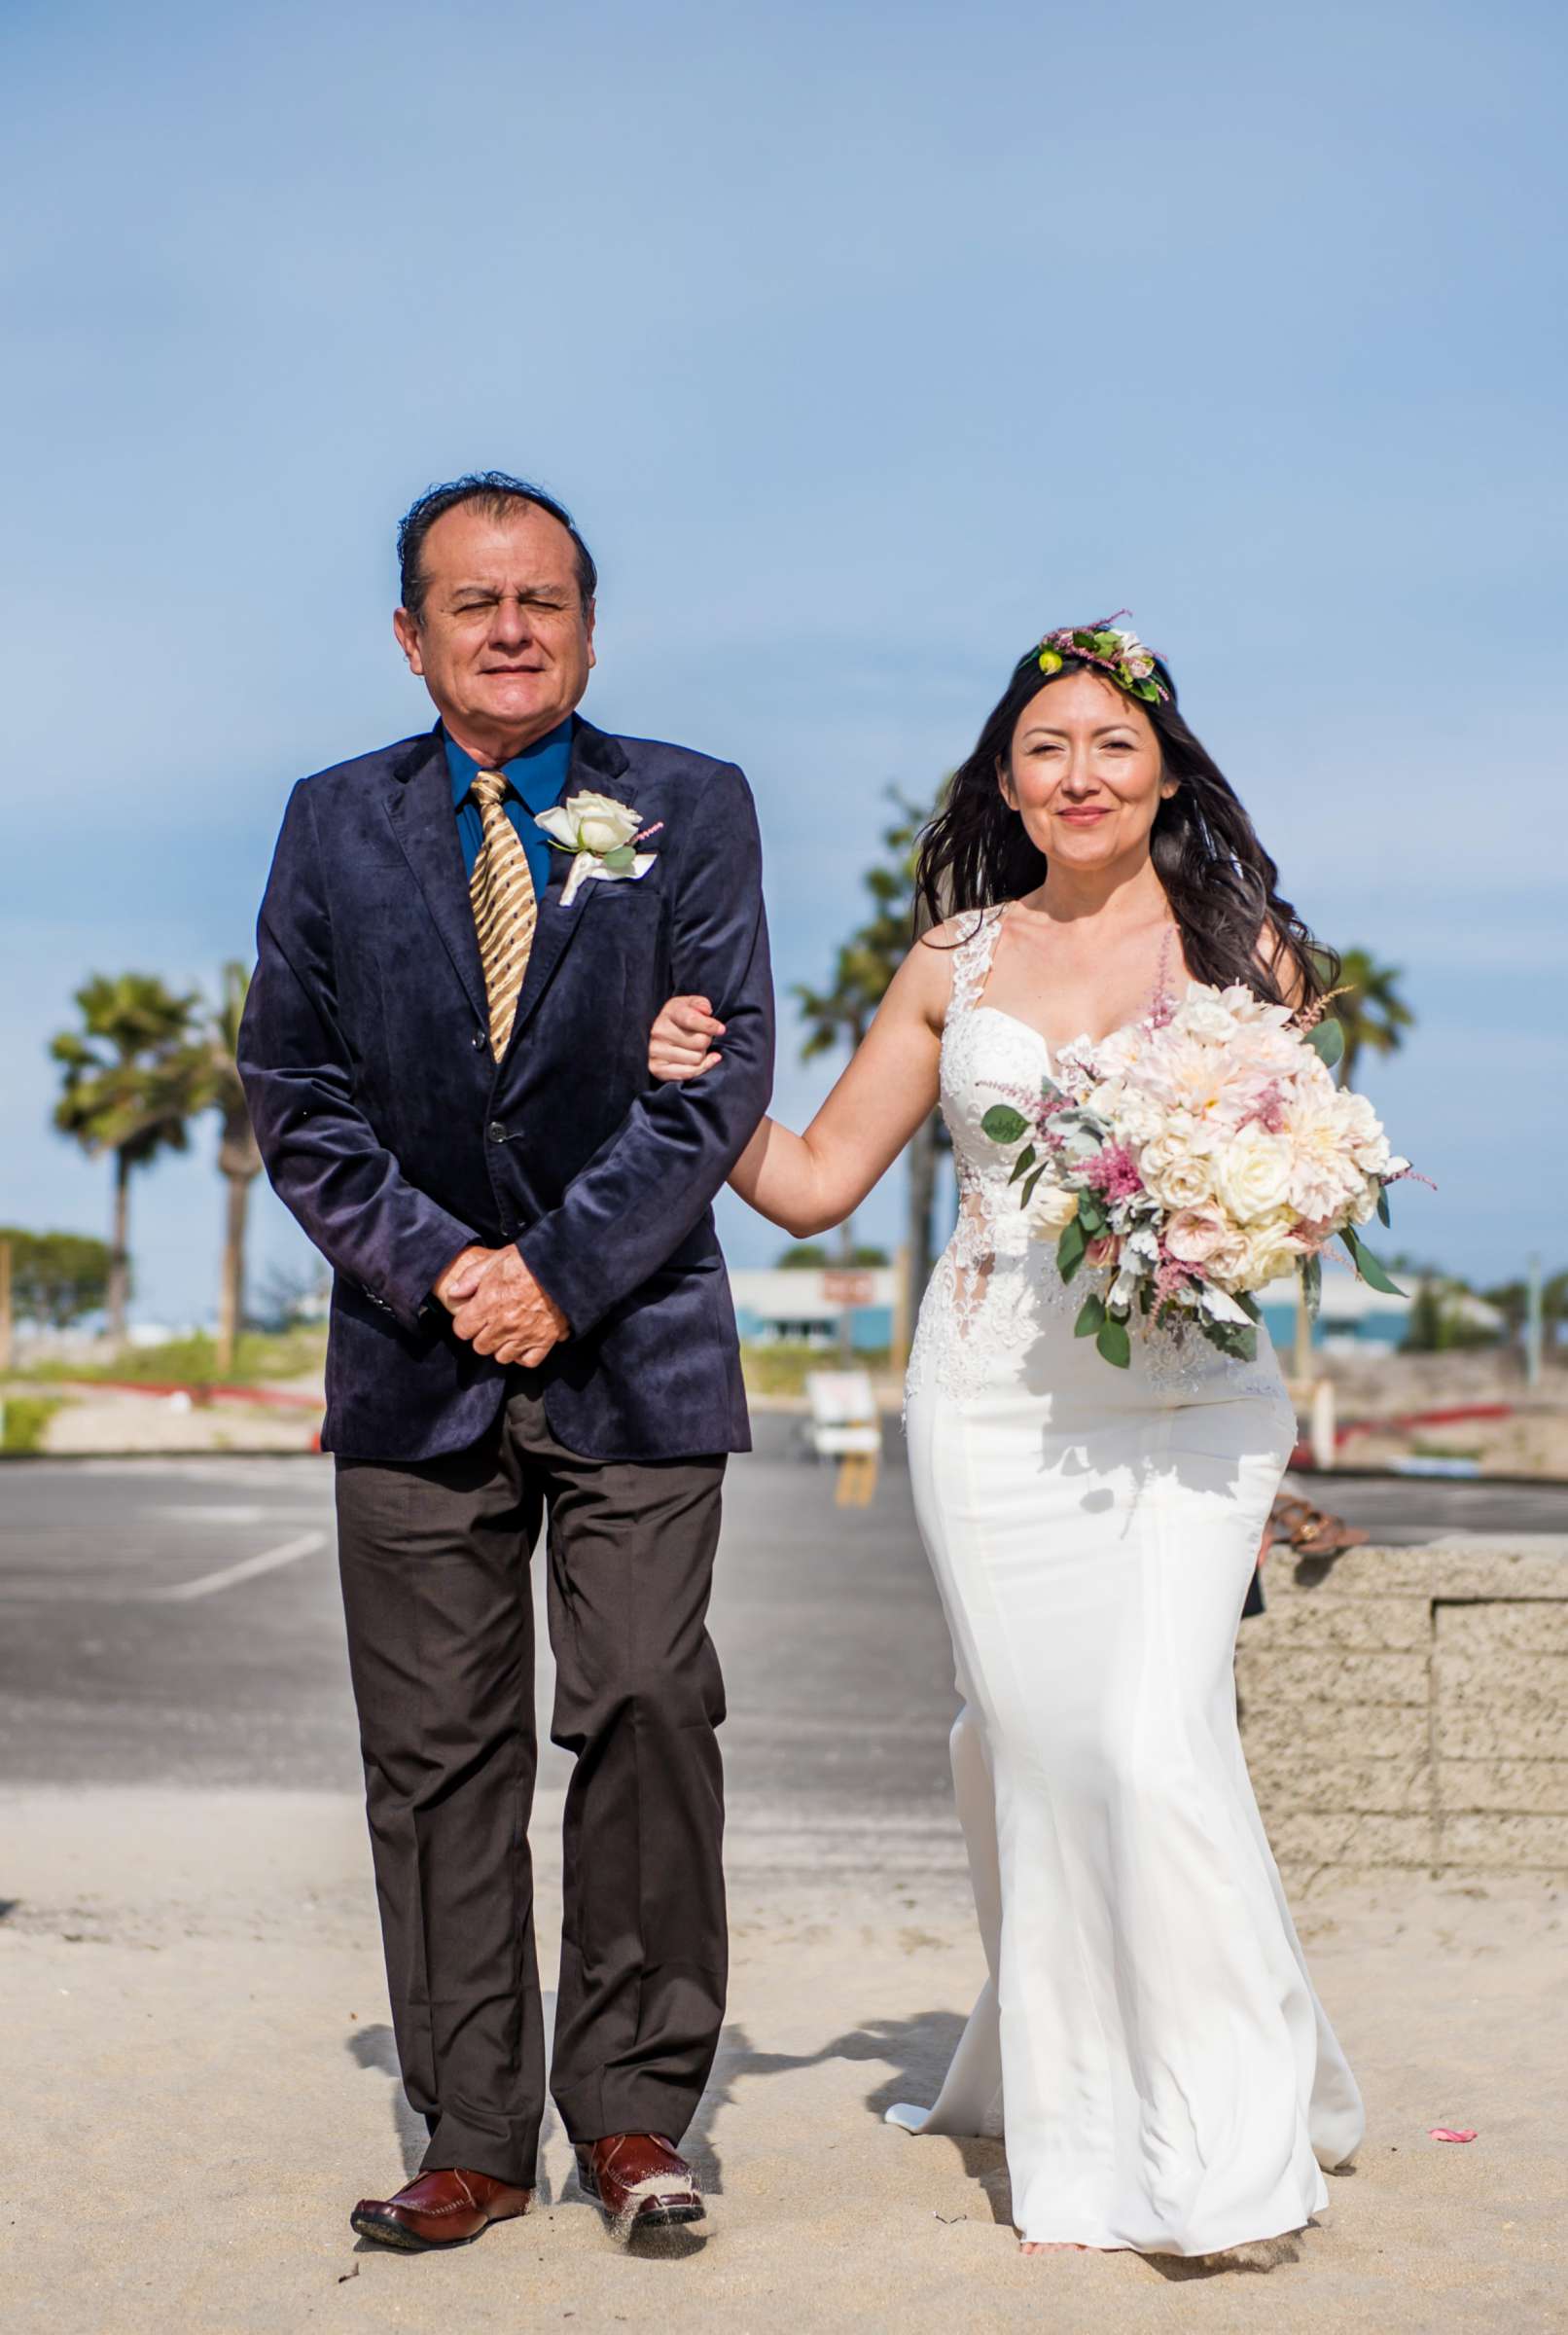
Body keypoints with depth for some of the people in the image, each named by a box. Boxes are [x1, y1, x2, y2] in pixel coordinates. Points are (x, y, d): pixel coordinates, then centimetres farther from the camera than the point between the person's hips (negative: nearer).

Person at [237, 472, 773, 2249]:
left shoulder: (691, 809, 5)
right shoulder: (335, 822, 9)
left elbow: (720, 1071, -3)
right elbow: (293, 1088, 5)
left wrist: (565, 1271, -11)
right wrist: (435, 1267, -8)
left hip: (633, 1349, -1)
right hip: (417, 1357, 2)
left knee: (647, 1707, -6)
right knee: (436, 1756, 3)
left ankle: (631, 2109, 11)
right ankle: (474, 2137, 14)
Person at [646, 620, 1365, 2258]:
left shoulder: (1243, 945, 5)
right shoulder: (955, 961, 9)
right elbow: (815, 1182, 10)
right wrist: (704, 1088, -6)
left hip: (1185, 1398, -2)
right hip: (993, 1399, 2)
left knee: (1156, 1734, -15)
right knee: (1034, 1740, 3)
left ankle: (1224, 2137, -1)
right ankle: (1072, 2116, 24)